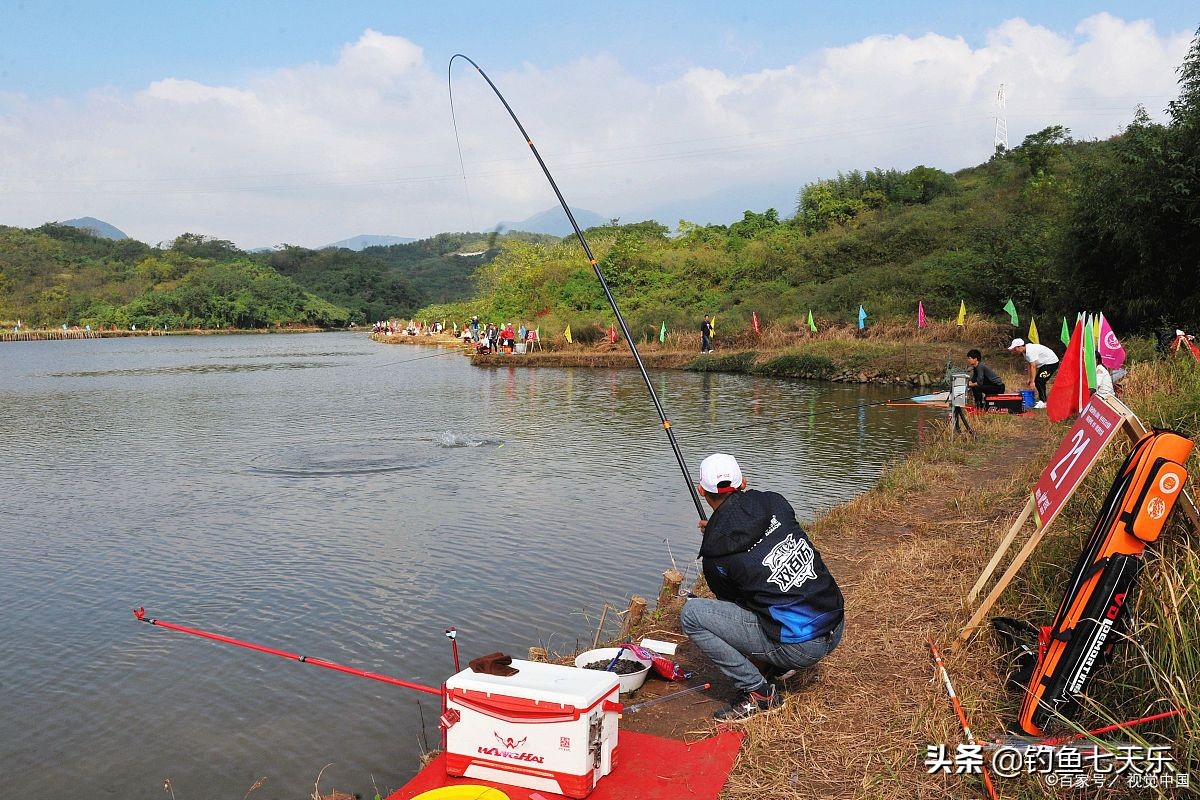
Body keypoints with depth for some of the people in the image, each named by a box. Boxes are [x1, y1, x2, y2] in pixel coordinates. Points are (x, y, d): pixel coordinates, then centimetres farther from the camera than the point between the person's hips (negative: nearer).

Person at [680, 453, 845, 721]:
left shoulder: (715, 554, -10)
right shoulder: (775, 503, 1)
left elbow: (729, 599, 10)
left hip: (799, 647, -7)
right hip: (836, 629, 7)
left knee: (691, 613, -5)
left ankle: (758, 692, 1)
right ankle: (781, 666, 24)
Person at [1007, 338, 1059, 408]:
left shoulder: (1030, 351, -27)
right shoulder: (1025, 352, 3)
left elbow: (1033, 367, -29)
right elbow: (1030, 366, 4)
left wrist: (1032, 381, -28)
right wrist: (1029, 379, 1)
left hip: (1051, 362, -10)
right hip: (1043, 364, 10)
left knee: (1039, 381, -17)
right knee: (1037, 381, 8)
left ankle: (1043, 402, -13)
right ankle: (1042, 400, 14)